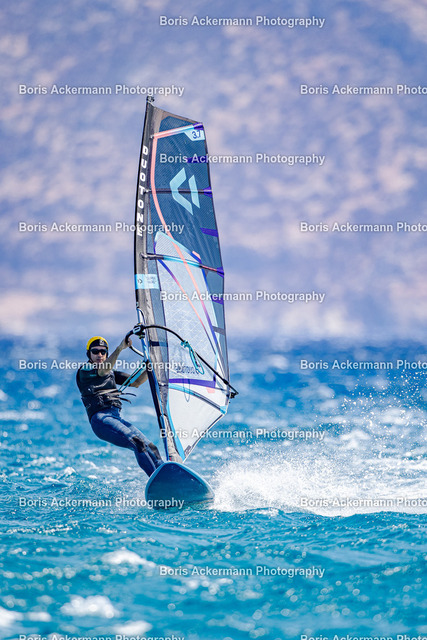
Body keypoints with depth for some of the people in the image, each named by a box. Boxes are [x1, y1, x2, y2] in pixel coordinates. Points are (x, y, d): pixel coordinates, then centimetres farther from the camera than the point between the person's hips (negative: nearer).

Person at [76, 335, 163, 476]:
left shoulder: (111, 373, 29)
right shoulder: (83, 371, 5)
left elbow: (136, 382, 25)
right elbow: (103, 370, -16)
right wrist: (120, 348, -28)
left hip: (117, 417, 7)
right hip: (100, 419, -7)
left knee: (150, 447, -11)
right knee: (137, 443, -27)